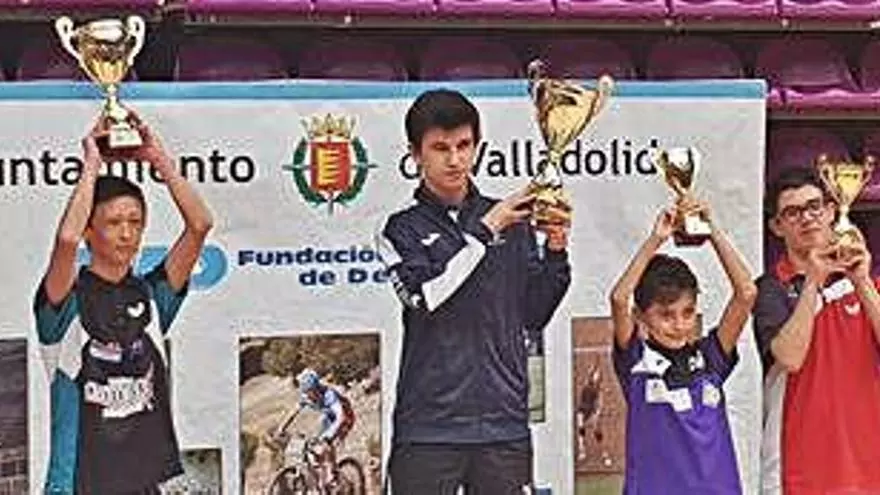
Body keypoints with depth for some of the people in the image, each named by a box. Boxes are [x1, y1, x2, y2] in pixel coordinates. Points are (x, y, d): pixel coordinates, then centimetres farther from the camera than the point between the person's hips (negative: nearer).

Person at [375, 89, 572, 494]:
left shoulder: (512, 222, 12)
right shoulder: (403, 229, 4)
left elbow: (534, 314, 11)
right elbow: (425, 296, -14)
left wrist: (555, 249, -2)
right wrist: (485, 231, -13)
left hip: (504, 424, 3)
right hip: (428, 427, -2)